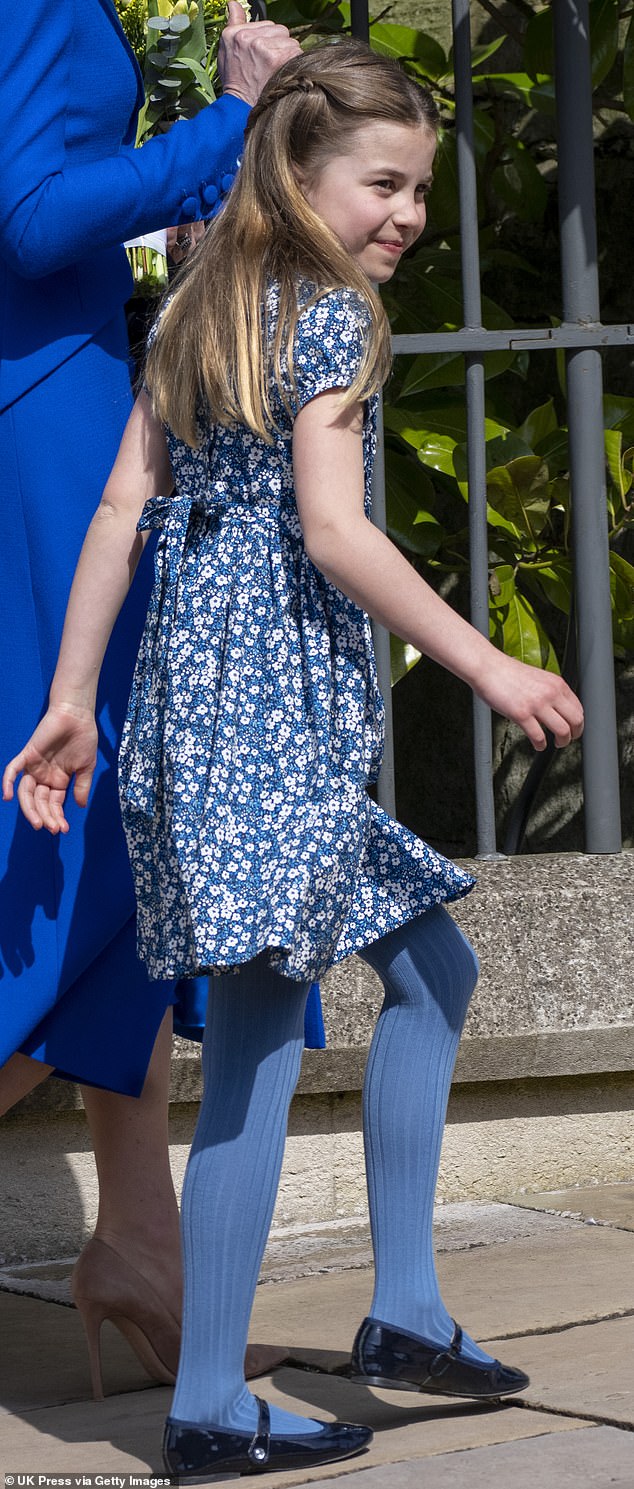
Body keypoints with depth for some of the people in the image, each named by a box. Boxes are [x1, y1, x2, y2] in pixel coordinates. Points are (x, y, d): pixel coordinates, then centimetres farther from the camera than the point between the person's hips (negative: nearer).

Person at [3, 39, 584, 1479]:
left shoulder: (203, 310, 16)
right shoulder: (332, 314, -9)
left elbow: (120, 514, 12)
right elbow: (331, 528, -18)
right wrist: (490, 668, -17)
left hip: (194, 693, 9)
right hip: (277, 711, -9)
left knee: (431, 969, 18)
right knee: (255, 1048, -5)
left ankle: (405, 1310, 18)